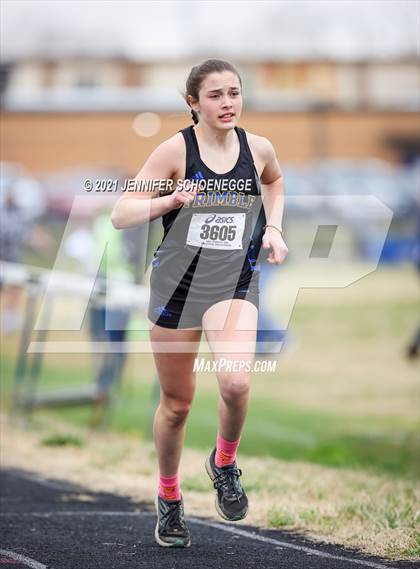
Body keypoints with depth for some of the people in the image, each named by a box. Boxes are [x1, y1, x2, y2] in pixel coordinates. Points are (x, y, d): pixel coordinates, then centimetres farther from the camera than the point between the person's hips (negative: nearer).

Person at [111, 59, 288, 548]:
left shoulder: (258, 148, -2)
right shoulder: (176, 150, -11)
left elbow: (274, 181, 25)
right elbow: (120, 215, -12)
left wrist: (273, 227, 9)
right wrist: (170, 200, -27)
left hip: (234, 283, 1)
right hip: (176, 282, -1)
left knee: (235, 381, -25)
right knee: (177, 402, 10)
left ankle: (224, 463, 4)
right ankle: (169, 497, 34)